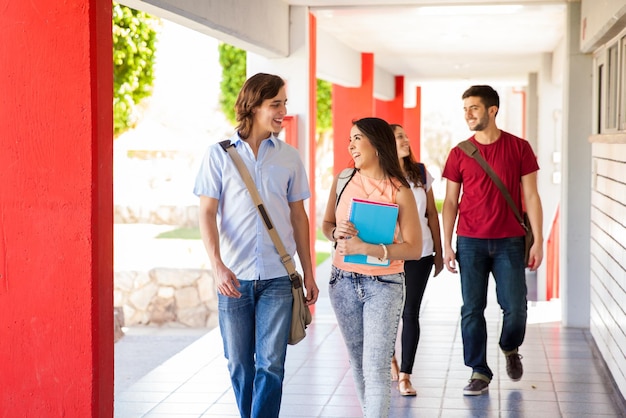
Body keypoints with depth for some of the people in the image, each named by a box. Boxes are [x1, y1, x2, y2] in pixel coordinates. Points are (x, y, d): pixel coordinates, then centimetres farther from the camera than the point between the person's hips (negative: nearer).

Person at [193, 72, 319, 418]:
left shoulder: (289, 157, 6)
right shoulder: (219, 155, 0)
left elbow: (298, 216, 11)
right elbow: (207, 214, -3)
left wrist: (308, 273, 10)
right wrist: (217, 266, -17)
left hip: (278, 277, 1)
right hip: (234, 278, -1)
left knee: (271, 364, -4)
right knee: (239, 364, 9)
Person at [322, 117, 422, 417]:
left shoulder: (399, 192, -10)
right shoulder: (342, 180, 3)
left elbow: (413, 248, -12)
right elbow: (326, 225, 14)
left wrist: (366, 248, -21)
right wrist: (337, 233, -10)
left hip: (383, 285, -4)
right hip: (343, 281, 4)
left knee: (375, 368, -8)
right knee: (357, 363, 14)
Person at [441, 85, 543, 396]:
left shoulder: (519, 148, 1)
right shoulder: (459, 154, 4)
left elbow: (531, 197, 2)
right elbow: (450, 202, 8)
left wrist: (538, 241, -3)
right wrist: (447, 245, 2)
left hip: (509, 241, -1)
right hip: (470, 242, 1)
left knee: (515, 307, -1)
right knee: (472, 309, 1)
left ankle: (510, 348, 30)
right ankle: (479, 373, 12)